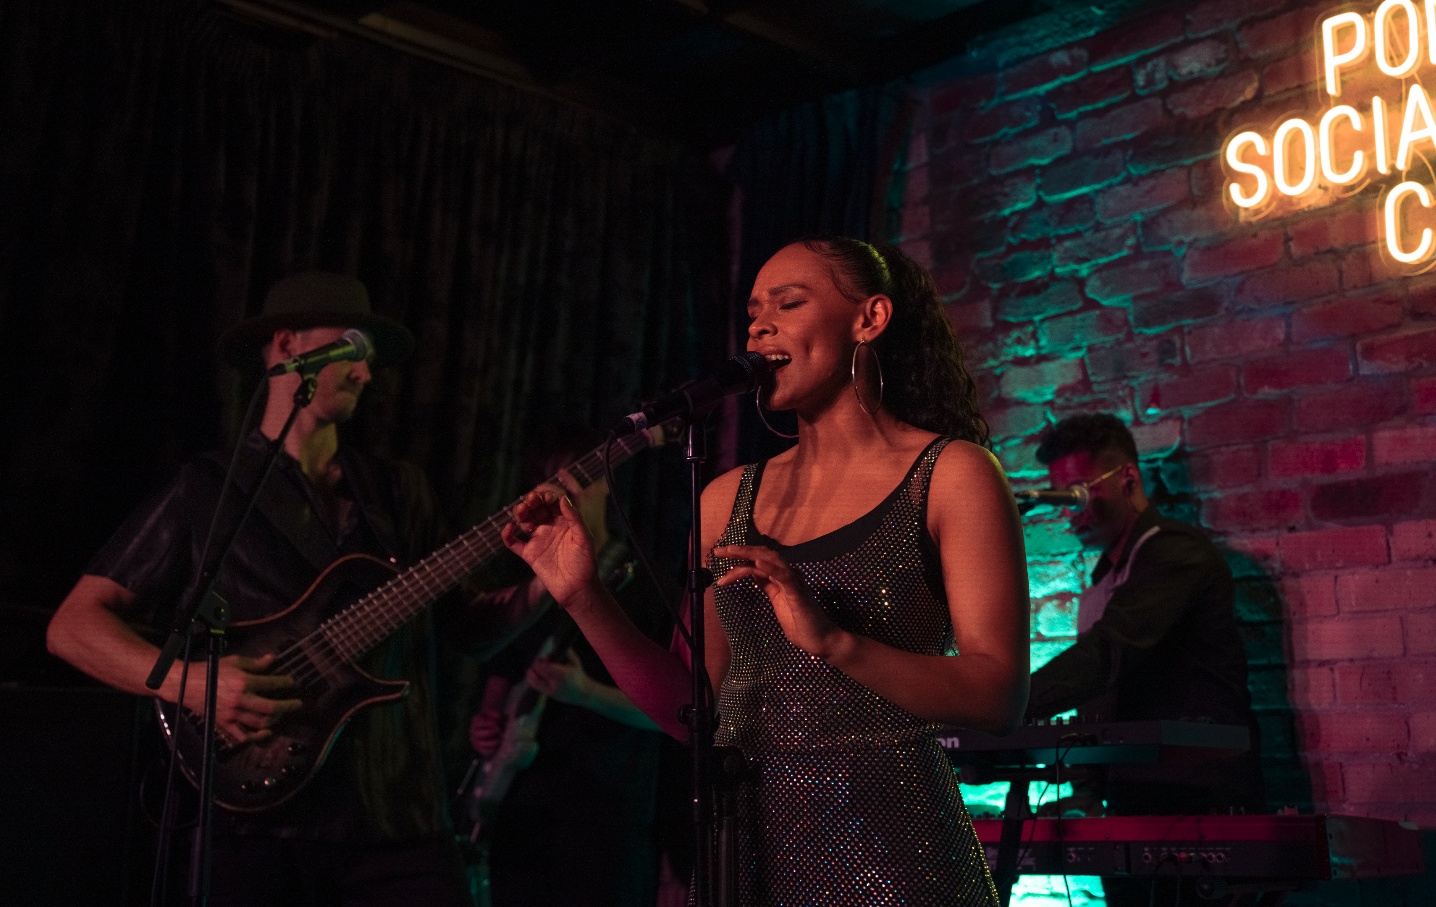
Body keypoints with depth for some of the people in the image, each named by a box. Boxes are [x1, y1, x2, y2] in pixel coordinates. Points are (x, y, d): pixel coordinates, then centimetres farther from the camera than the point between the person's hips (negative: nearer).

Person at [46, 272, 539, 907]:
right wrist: (186, 681, -16)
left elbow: (480, 626, 12)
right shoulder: (206, 491, 5)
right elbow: (72, 626, 0)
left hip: (396, 826, 3)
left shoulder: (400, 491, 16)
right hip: (255, 831, -2)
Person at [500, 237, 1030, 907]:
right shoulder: (728, 498, 10)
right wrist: (583, 599, -3)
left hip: (882, 846, -4)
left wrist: (834, 642, -24)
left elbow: (1000, 697, -11)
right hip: (742, 842, 4)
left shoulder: (950, 473, -2)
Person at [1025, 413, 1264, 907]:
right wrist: (1088, 791, 9)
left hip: (1198, 809, -8)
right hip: (1131, 810, 8)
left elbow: (1107, 653, -26)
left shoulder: (1174, 552, -11)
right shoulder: (1104, 578, 18)